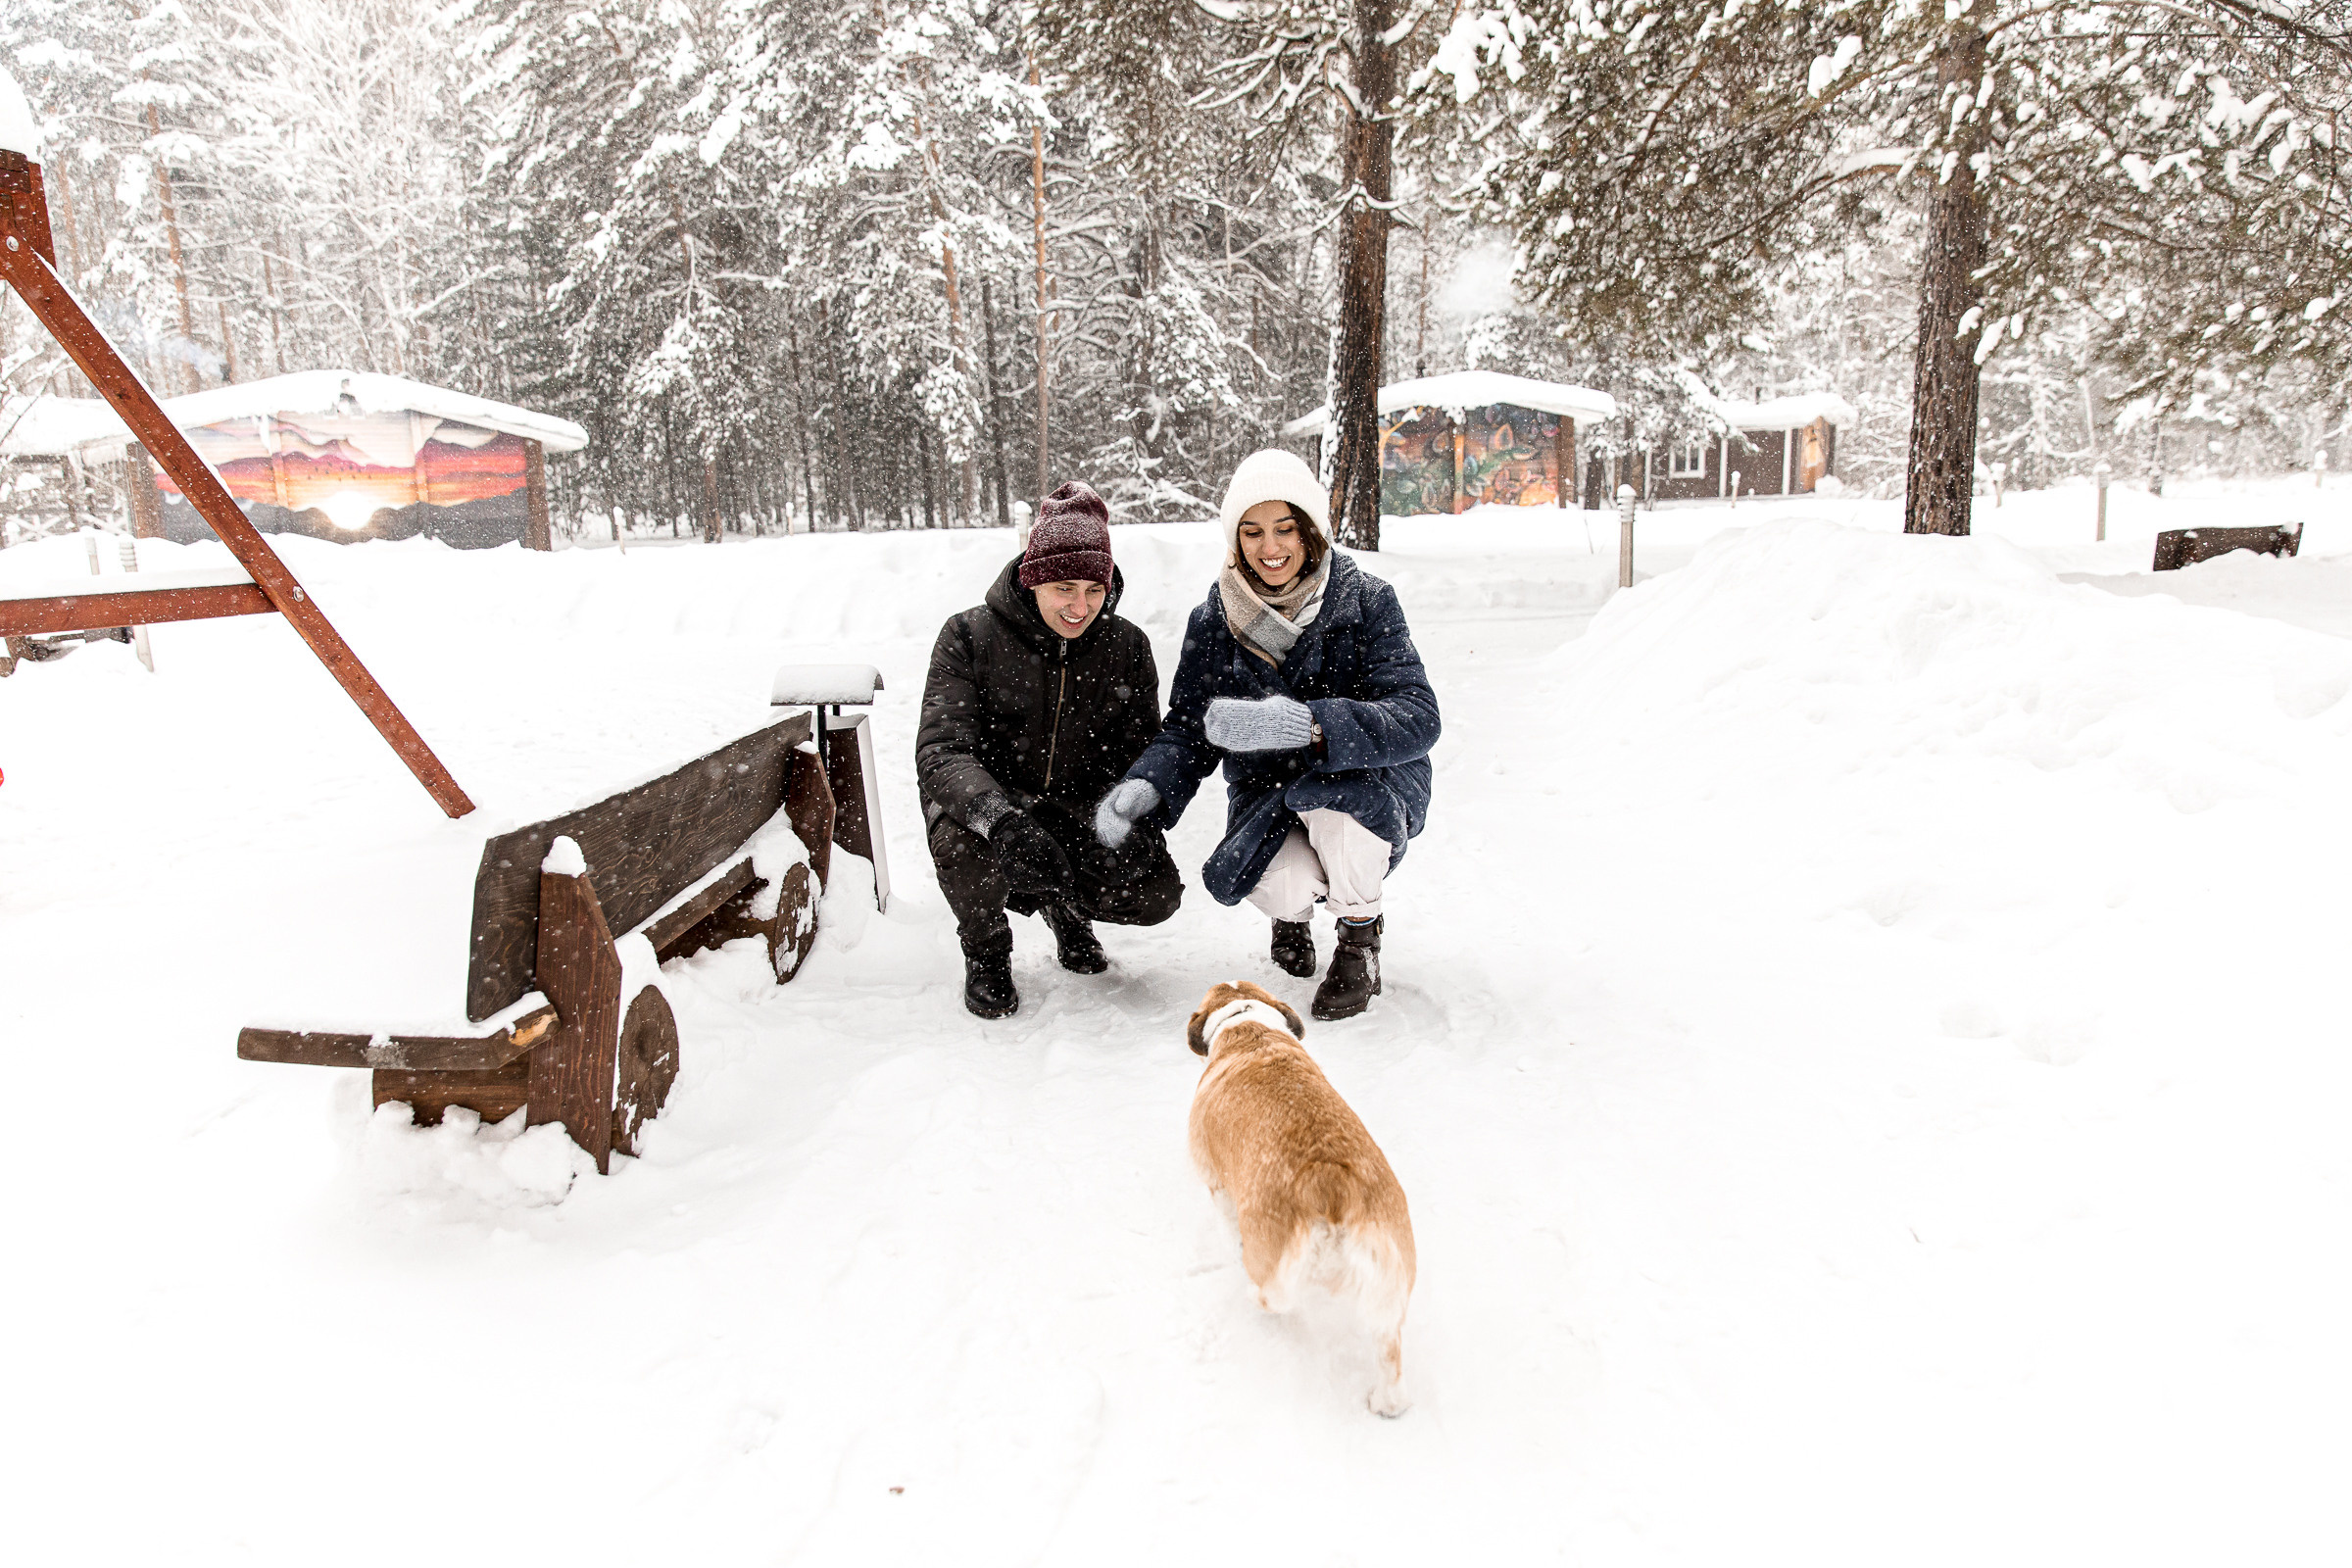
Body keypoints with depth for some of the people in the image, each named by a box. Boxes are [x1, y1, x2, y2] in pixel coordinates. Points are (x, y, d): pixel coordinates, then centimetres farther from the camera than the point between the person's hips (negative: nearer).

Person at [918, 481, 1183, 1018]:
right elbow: (941, 751, -24)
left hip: (1081, 814, 3)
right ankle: (986, 950, 0)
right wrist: (1004, 822, -44)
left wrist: (1133, 823, -26)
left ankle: (1062, 903, 16)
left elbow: (1139, 752, -2)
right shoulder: (971, 636, -13)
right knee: (967, 853, -37)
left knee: (1157, 893, -20)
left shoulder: (1127, 646, -3)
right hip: (983, 808, -2)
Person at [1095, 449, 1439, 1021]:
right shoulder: (1213, 620, -3)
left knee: (1338, 788, -37)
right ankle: (1294, 907, 12)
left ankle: (1360, 938, -6)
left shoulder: (1366, 601, -13)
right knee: (1279, 884, -31)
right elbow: (1187, 731, 0)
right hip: (1266, 798, 2)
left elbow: (1417, 717, -25)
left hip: (1371, 790, -1)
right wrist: (1144, 788, -24)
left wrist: (1307, 724, -43)